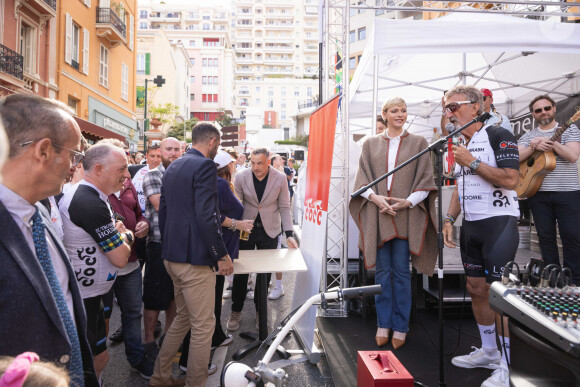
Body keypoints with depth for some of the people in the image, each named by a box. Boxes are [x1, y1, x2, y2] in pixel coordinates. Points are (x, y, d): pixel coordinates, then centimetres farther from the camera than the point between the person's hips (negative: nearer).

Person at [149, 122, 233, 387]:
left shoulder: (173, 167, 14)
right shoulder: (205, 165, -14)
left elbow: (163, 211, 18)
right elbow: (206, 216, -22)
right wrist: (222, 255, -15)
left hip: (172, 256, 10)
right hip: (195, 256, -10)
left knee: (182, 317, 23)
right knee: (203, 325, 4)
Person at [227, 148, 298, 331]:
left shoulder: (280, 178, -10)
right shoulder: (241, 177, -10)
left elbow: (284, 208, -4)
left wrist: (289, 234, -10)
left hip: (269, 230, 0)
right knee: (240, 271, 6)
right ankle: (236, 311, 24)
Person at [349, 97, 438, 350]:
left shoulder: (418, 142, 7)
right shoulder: (371, 144, 11)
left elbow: (425, 179, 3)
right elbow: (362, 177, 7)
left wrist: (408, 201, -11)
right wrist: (375, 197, -11)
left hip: (406, 215, -1)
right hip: (378, 215, 1)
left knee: (401, 270, 2)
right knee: (382, 270, 6)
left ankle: (400, 327, 14)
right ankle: (383, 324, 18)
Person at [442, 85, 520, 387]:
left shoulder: (499, 136, -8)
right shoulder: (460, 145, 16)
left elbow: (510, 179, -20)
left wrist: (472, 162, -16)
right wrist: (449, 220, 11)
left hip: (498, 223, -8)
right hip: (470, 226, 8)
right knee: (476, 290, 13)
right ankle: (488, 351, 30)